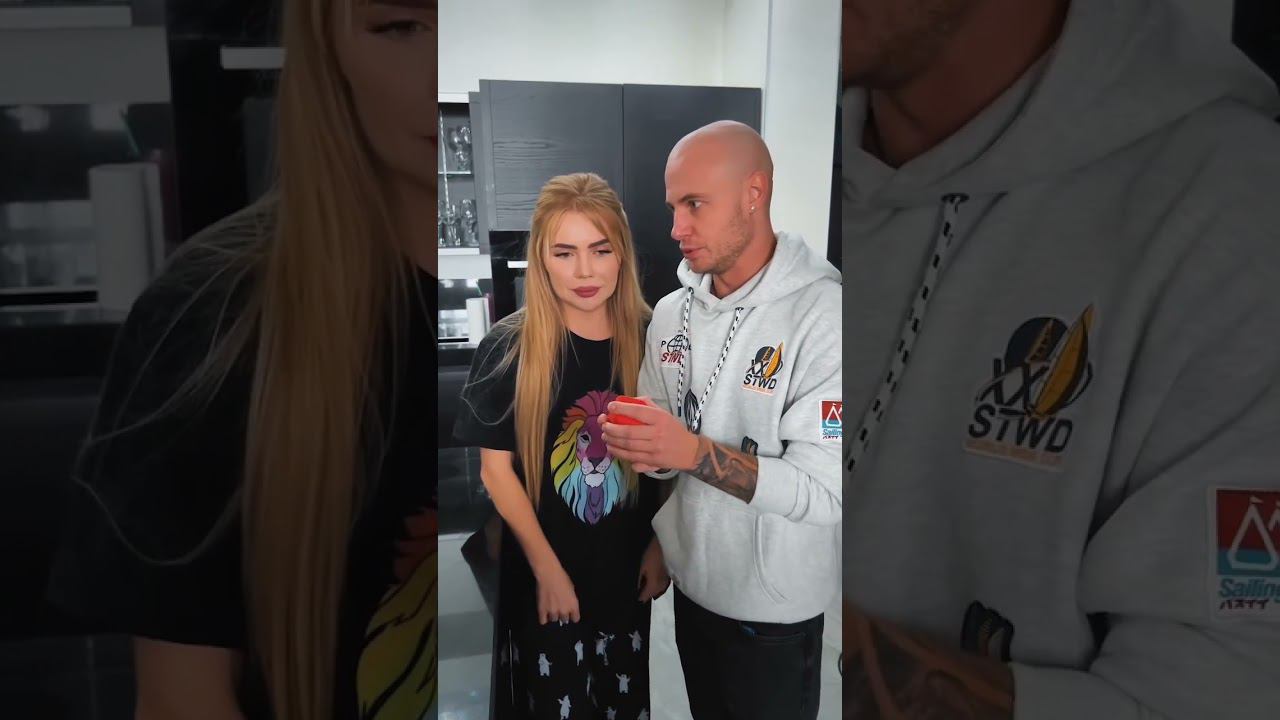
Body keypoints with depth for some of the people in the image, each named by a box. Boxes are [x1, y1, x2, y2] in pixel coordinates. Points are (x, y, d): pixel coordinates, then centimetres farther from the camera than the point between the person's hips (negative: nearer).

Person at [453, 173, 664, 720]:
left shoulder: (650, 341, -6)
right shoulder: (507, 348, -14)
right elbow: (496, 469, -11)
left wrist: (661, 546, -3)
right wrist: (548, 569, -12)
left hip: (632, 569, 3)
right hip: (544, 571, -2)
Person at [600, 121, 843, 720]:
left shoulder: (823, 313, -22)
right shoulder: (670, 313, 0)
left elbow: (826, 491, -25)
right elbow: (661, 446, 6)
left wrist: (694, 452, -35)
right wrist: (632, 442, -16)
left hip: (774, 607, -6)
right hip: (689, 580, 6)